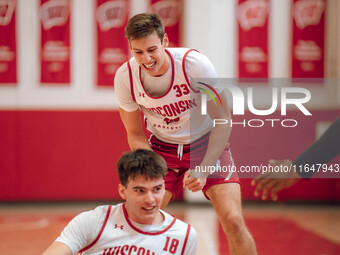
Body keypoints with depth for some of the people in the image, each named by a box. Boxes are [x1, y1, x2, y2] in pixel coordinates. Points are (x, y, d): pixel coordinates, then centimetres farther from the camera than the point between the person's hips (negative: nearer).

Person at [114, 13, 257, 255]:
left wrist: (203, 169, -26)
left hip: (207, 145, -2)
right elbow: (135, 134, -4)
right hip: (162, 148, 2)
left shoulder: (195, 64, -26)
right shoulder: (125, 77, -18)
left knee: (233, 221, -18)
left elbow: (223, 121, -16)